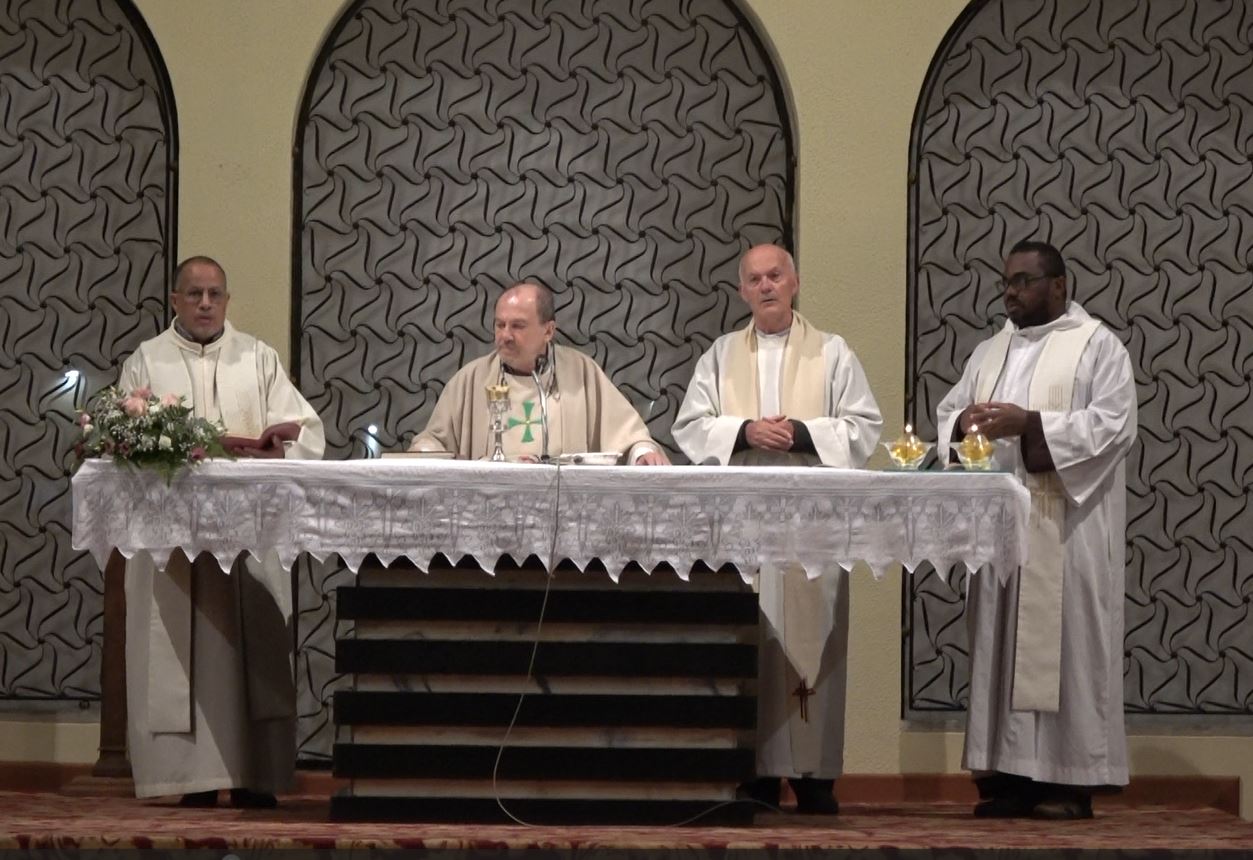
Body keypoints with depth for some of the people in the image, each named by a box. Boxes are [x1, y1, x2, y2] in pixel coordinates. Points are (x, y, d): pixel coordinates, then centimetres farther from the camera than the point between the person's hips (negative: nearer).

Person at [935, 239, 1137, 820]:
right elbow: (947, 412, 13)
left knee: (1062, 643, -7)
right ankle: (1008, 773, 4)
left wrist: (1030, 423, -19)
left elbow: (1115, 424, -11)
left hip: (1066, 529, -6)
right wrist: (965, 422, -11)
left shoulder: (1097, 346, 0)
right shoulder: (990, 352, 18)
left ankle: (1069, 778, -4)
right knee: (1000, 643, 2)